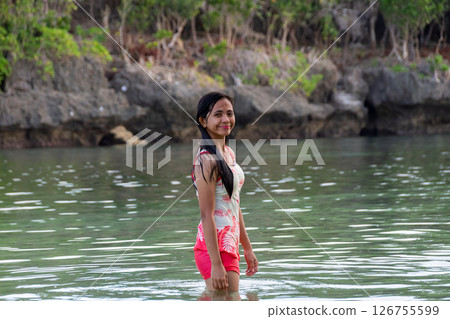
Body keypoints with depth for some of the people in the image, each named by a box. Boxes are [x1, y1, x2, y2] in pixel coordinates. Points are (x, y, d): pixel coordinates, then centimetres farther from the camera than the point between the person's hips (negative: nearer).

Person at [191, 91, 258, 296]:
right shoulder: (207, 160, -15)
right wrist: (216, 264, -22)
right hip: (215, 247, -9)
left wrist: (247, 248, 23)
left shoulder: (229, 154, 14)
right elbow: (206, 215, -19)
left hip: (229, 245, 9)